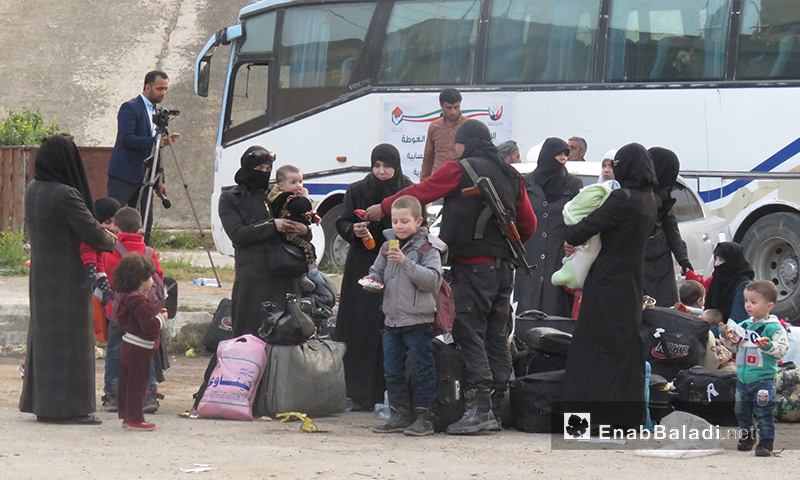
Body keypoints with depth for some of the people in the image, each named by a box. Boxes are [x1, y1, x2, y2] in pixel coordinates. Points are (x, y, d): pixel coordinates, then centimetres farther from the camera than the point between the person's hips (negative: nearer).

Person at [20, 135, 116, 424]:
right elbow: (93, 234, -20)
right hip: (68, 278, -8)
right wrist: (113, 241, 3)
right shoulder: (65, 196, -22)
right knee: (68, 339, -3)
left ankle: (39, 401, 21)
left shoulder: (32, 190, 4)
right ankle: (66, 407, -2)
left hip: (41, 276, 8)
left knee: (43, 333, 15)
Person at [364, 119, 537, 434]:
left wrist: (383, 208, 18)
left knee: (469, 334, -8)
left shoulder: (459, 170, -5)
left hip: (472, 267, -7)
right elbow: (528, 224, 16)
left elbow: (419, 193, 3)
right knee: (497, 337, 9)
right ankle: (495, 408, 9)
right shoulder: (511, 176, 14)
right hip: (504, 267, 7)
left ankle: (479, 407, -16)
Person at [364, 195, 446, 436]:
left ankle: (426, 416, 2)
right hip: (392, 321, 7)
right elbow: (378, 271, 23)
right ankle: (400, 414, 19)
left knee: (423, 370, -3)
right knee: (392, 370, 10)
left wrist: (406, 262, -24)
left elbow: (432, 280, -18)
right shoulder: (388, 247, 12)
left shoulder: (428, 248, -7)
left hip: (418, 320, -7)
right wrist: (371, 281, -1)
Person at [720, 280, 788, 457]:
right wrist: (727, 335, 3)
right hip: (743, 377, 7)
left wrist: (769, 346, -32)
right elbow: (735, 347, 20)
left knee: (763, 412, -6)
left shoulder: (774, 328, -10)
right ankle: (746, 437, 34)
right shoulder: (744, 325, 10)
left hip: (763, 380, -7)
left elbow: (783, 348, -16)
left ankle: (766, 442, 0)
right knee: (741, 410, 17)